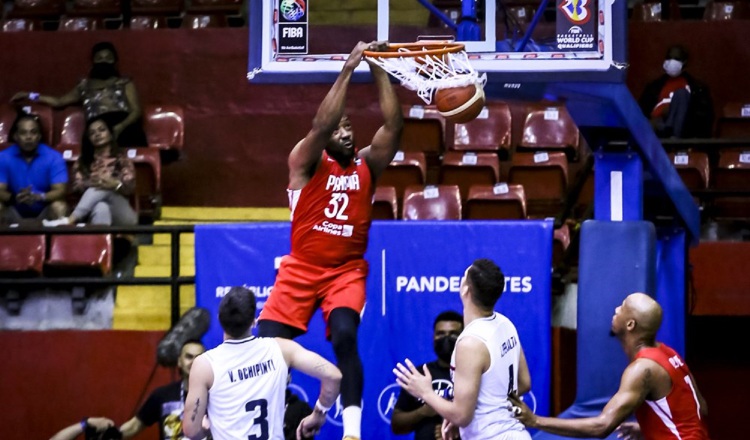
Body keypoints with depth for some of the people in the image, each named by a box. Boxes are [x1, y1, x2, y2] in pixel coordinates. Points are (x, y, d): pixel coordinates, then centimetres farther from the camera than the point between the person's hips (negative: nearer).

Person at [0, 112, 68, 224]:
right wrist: (15, 198, -39)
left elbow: (60, 191, -18)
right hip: (16, 213, 0)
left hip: (44, 213, 0)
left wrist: (39, 197, -41)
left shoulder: (54, 158, -9)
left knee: (59, 207, -31)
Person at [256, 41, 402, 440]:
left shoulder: (367, 164, 6)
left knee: (345, 336, -24)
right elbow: (320, 124, -23)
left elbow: (393, 125, -7)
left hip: (347, 269, 1)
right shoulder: (306, 161, -3)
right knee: (267, 342, -7)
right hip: (302, 267, -1)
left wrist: (379, 72, -14)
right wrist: (347, 71, -25)